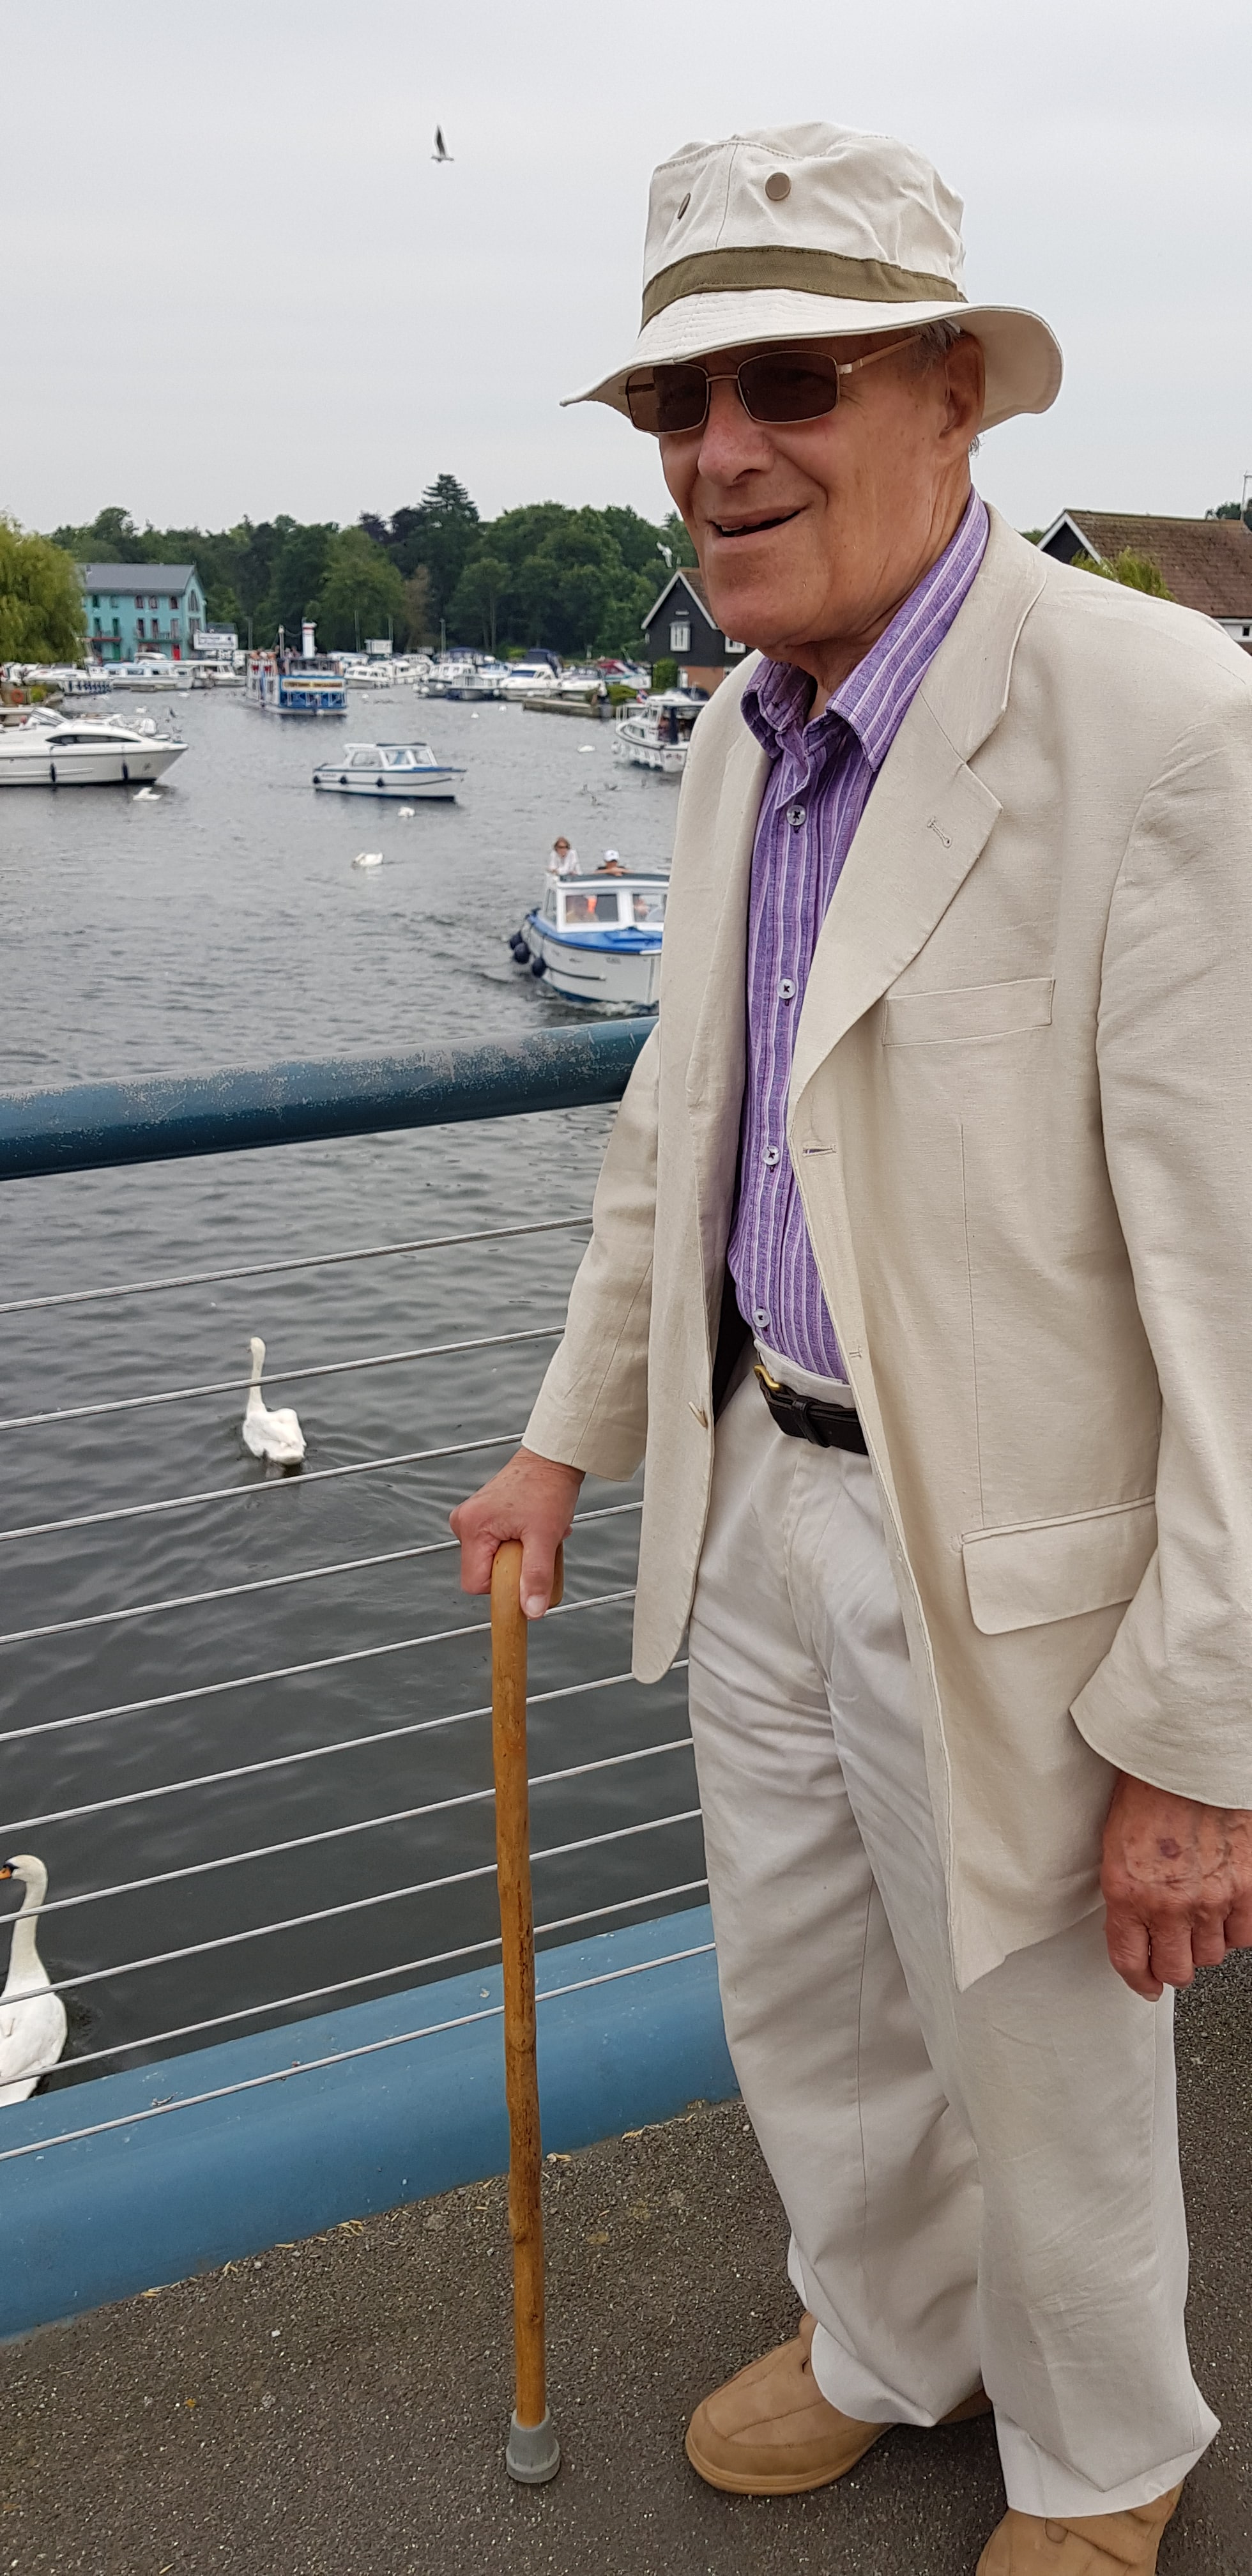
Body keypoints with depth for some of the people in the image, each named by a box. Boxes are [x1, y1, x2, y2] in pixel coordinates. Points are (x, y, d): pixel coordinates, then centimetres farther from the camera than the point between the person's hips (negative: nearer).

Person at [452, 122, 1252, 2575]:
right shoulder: (742, 735, 4)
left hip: (1012, 1565, -7)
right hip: (767, 1499, 7)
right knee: (802, 2008, 25)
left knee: (1049, 2078, 17)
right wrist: (572, 1439, 18)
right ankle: (886, 2341, 55)